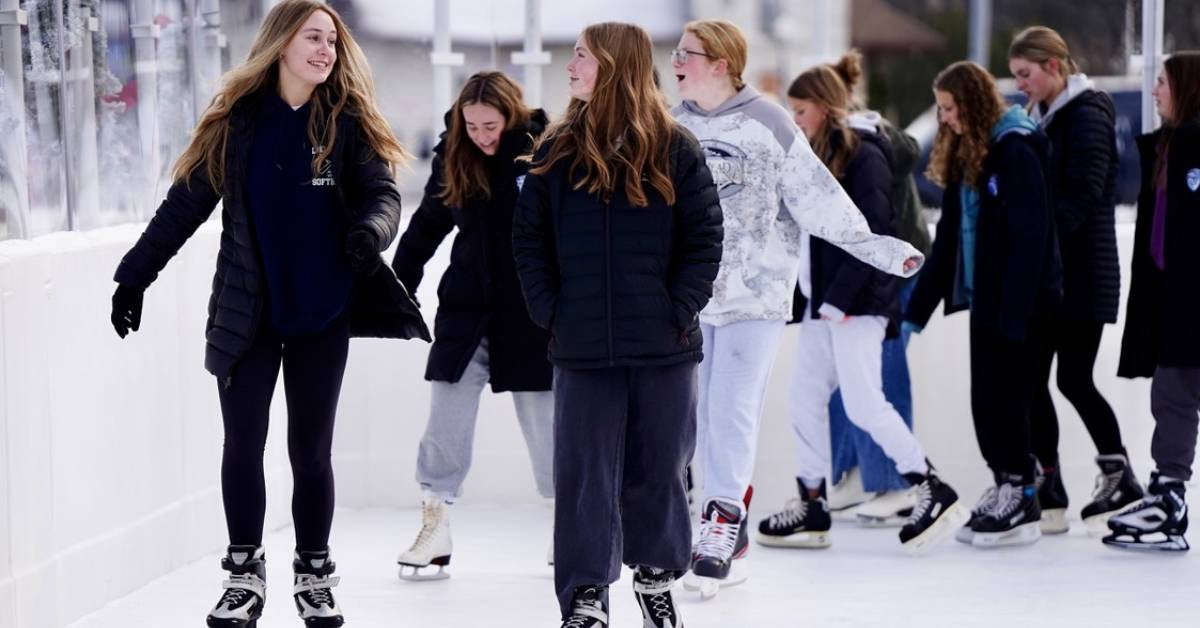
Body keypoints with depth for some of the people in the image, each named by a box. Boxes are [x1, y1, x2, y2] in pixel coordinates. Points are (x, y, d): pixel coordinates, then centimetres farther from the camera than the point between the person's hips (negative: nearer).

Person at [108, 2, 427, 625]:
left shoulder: (347, 121, 0)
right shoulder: (237, 119, 0)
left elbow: (382, 193, -8)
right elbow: (185, 203, 2)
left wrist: (369, 230, -31)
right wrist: (135, 276, 1)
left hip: (320, 315, 0)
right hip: (246, 312, 0)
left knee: (310, 450, 5)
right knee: (242, 445, 2)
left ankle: (314, 576, 18)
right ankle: (244, 575, 14)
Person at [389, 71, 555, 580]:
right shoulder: (452, 157, 3)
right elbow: (427, 225, 14)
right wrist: (398, 285, 14)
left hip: (529, 311, -3)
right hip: (466, 309, 4)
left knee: (545, 421, 6)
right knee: (446, 420, 0)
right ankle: (435, 528, 5)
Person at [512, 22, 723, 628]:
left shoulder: (674, 149, -1)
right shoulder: (557, 151, 5)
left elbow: (704, 238, 0)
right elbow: (529, 238, 7)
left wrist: (679, 311, -9)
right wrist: (550, 312, -3)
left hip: (663, 348, -1)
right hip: (582, 349, 1)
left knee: (656, 467, 10)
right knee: (584, 473, -1)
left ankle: (656, 576, 28)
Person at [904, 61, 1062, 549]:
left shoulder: (1017, 154, -14)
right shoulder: (963, 157, 12)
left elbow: (1030, 237, -19)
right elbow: (948, 238, 16)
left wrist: (1015, 315, -22)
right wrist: (917, 310, 14)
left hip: (1021, 304, -8)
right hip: (984, 301, 8)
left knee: (1005, 397, -4)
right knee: (985, 400, 9)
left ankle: (1022, 505, 5)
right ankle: (1004, 490, 18)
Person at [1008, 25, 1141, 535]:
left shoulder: (1087, 114, -11)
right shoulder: (1041, 116, 15)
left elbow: (1083, 194, -20)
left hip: (1082, 269, -9)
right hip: (1045, 269, 9)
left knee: (1073, 379, -5)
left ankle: (1119, 478, 9)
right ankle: (1048, 492, 8)